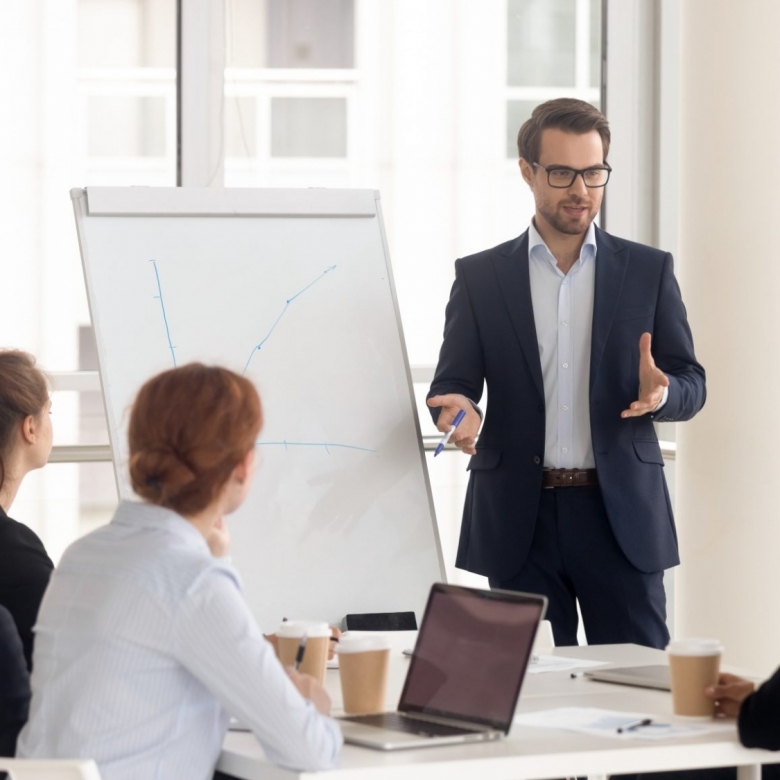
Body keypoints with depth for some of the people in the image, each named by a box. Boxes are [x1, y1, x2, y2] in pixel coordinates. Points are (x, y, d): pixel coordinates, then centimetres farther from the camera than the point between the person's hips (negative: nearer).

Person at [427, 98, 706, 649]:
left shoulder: (648, 270, 7)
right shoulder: (480, 276, 6)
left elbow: (691, 385, 6)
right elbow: (452, 383, 5)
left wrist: (660, 393, -17)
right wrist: (460, 410, -19)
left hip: (622, 514, 0)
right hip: (519, 518, 0)